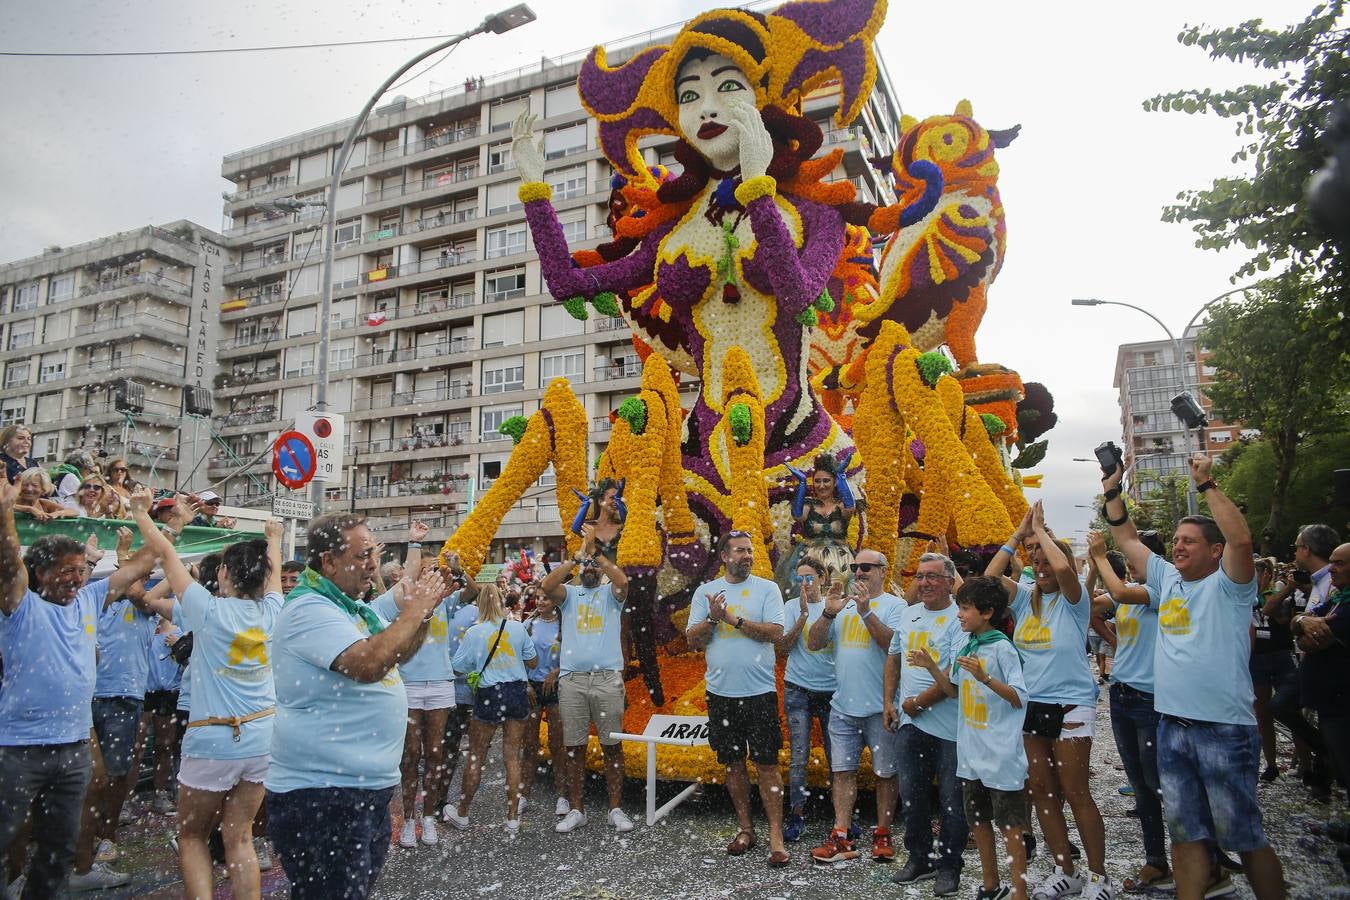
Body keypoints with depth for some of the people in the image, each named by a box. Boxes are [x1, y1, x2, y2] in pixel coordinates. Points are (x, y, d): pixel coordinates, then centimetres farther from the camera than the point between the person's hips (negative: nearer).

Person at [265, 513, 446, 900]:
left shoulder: (353, 607, 12)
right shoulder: (309, 609, -18)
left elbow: (396, 654, 22)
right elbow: (368, 663, -31)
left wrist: (423, 612, 5)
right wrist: (415, 610, -19)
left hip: (368, 787, 10)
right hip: (320, 794, -10)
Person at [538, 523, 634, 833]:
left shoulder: (610, 593, 6)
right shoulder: (569, 593, 10)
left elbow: (623, 580, -18)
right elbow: (546, 585, -12)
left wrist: (595, 550, -14)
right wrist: (578, 554, -13)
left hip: (607, 678, -1)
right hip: (571, 679, 1)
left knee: (612, 746, 5)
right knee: (574, 747, 8)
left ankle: (616, 809, 15)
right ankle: (576, 809, 19)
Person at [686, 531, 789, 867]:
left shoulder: (767, 589, -2)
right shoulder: (705, 591, 4)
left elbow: (775, 632, -13)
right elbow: (692, 640, 0)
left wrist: (733, 619, -16)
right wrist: (713, 618, -17)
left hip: (759, 692, -3)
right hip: (721, 692, 3)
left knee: (767, 764, -1)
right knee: (733, 763, 12)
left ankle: (776, 836, 8)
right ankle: (746, 829, 26)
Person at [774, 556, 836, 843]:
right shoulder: (792, 607, 0)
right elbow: (784, 647, -9)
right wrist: (804, 614, -17)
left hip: (831, 690, 1)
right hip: (798, 690, -1)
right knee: (798, 756, 0)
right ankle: (797, 815, 12)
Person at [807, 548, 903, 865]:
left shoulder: (895, 605, -3)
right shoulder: (842, 605, 11)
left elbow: (894, 644, -18)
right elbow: (813, 643, 5)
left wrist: (866, 612, -24)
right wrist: (829, 612, -10)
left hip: (881, 707, -4)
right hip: (843, 705, 4)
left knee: (886, 772, 7)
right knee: (842, 770, 5)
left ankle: (882, 834, 21)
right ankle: (841, 839, 11)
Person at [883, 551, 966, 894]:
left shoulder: (959, 619, -13)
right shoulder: (908, 614, 10)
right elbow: (894, 658, 18)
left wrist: (918, 702, -13)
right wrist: (889, 702, 10)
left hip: (950, 726, -6)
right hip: (910, 723, 7)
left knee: (951, 798, 5)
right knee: (911, 794, 14)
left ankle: (949, 866, 21)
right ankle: (919, 858, 30)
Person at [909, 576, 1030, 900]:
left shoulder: (1002, 648, -15)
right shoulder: (962, 642, 5)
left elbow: (1019, 699, -17)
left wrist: (985, 677, -28)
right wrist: (931, 666, -2)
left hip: (1001, 754, -7)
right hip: (970, 750, 7)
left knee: (1010, 824, 2)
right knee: (978, 820, 18)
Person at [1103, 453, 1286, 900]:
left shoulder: (1228, 585, -6)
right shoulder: (1168, 579, 11)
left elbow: (1241, 538, -25)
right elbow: (1126, 538, 18)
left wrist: (1207, 484, -20)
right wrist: (1112, 490, 13)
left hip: (1225, 729, -6)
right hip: (1172, 726, 6)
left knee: (1243, 836, 4)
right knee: (1185, 833, 13)